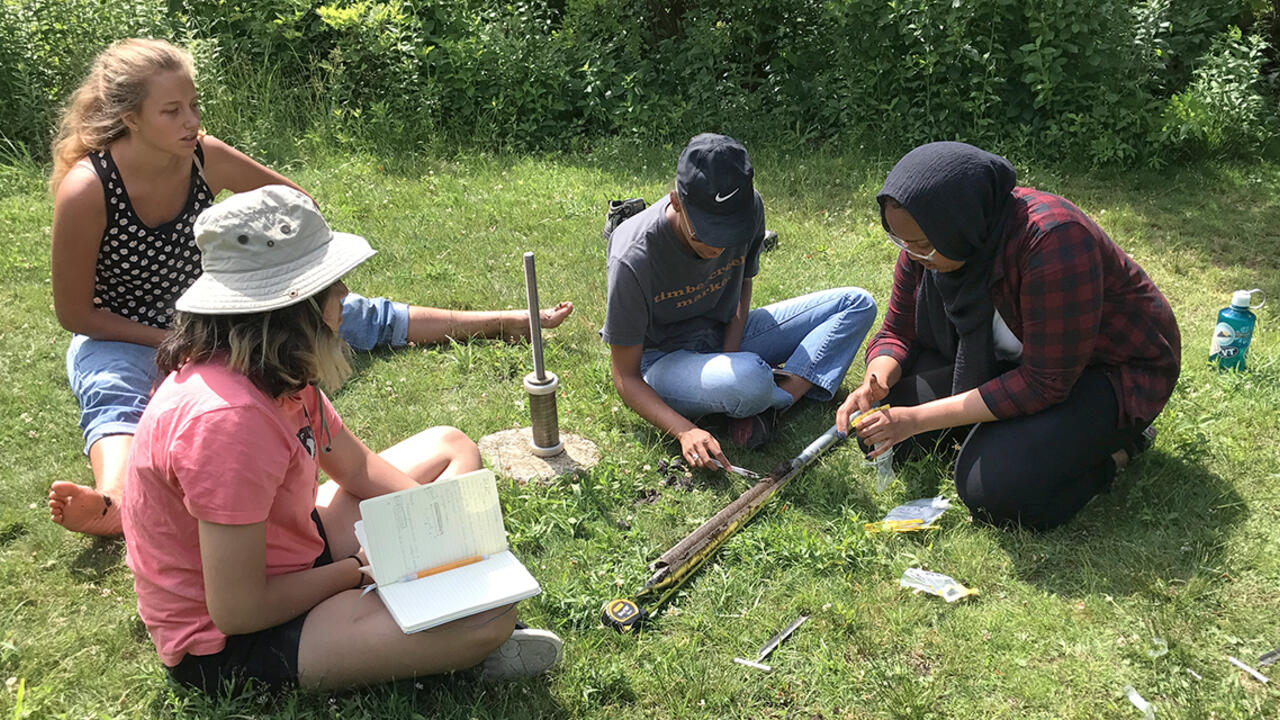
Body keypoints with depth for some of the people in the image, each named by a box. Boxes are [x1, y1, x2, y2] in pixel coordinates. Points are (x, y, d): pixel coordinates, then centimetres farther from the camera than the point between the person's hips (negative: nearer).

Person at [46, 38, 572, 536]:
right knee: (114, 398, -39)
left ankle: (504, 323, -1)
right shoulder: (86, 190, -25)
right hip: (122, 339, -3)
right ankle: (112, 499, -71)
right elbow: (75, 313, -17)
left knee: (350, 316, -3)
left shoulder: (205, 157, -14)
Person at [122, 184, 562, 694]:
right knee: (490, 611, -30)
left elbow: (355, 465, 8)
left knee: (451, 447, 14)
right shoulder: (227, 417, -33)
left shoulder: (276, 373, -3)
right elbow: (238, 611, -29)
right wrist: (359, 570, -13)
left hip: (284, 556, 10)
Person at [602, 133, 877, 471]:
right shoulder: (634, 259, -29)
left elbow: (741, 294, 4)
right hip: (665, 362, -6)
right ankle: (780, 399, -3)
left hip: (727, 339, 6)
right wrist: (685, 431, -34)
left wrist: (727, 361, -14)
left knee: (857, 304, -3)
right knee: (750, 380, -40)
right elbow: (625, 376, -20)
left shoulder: (749, 211, -15)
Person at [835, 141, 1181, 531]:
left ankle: (1113, 444, 1)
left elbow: (1046, 383, -30)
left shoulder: (1052, 242, -35)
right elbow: (899, 332, 0)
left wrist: (919, 418, -31)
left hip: (1121, 369, -7)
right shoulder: (928, 237, -13)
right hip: (1032, 348, 7)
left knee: (991, 490, -24)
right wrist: (875, 383, -23)